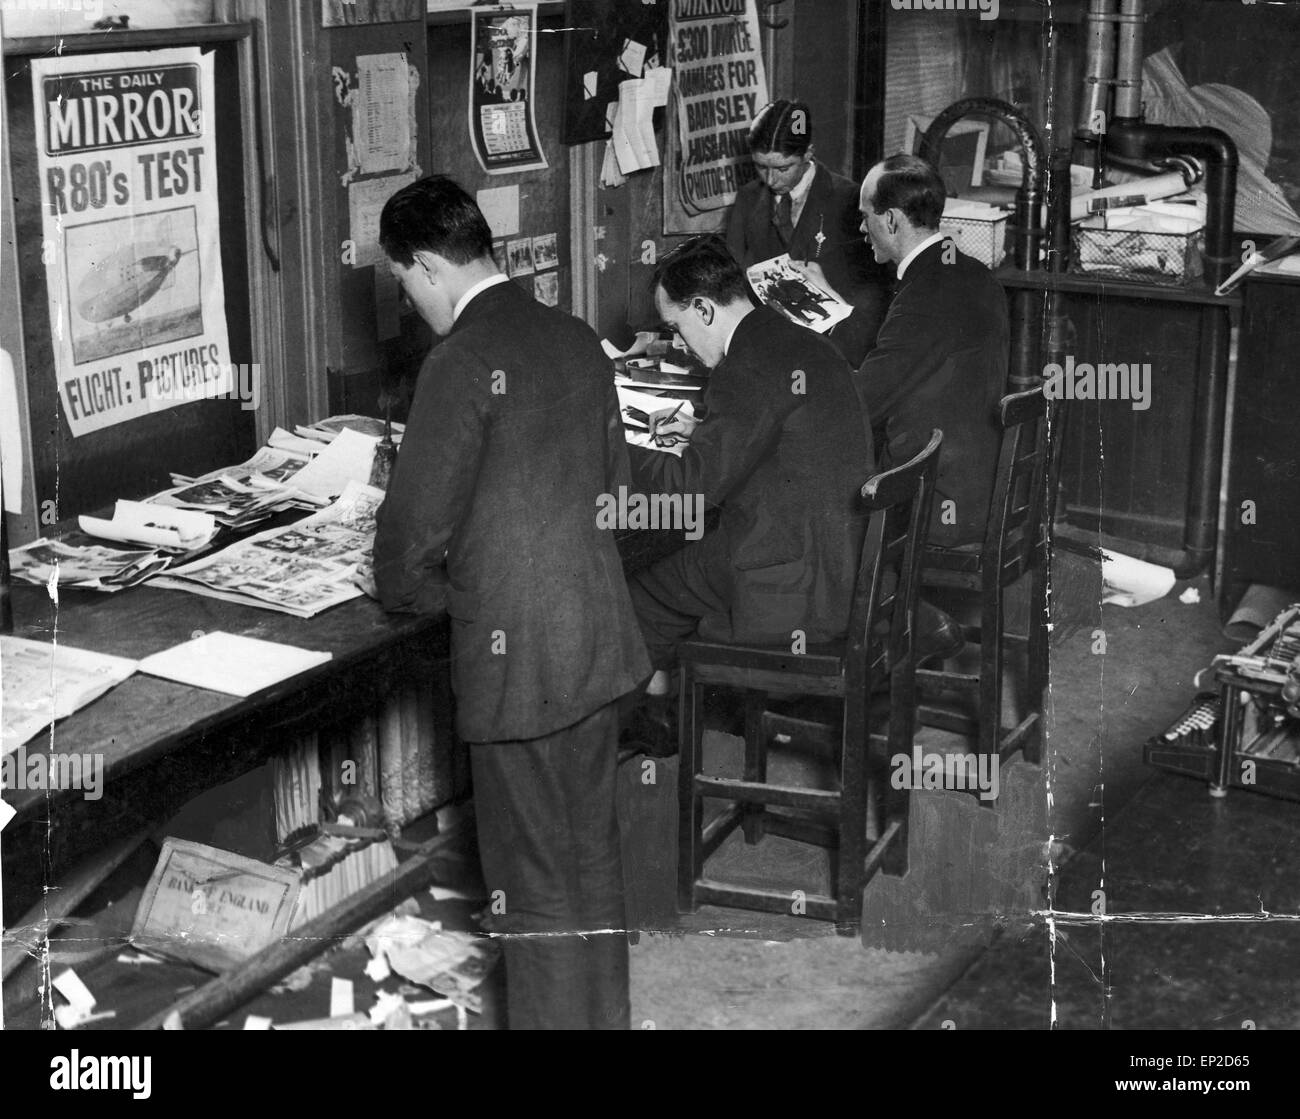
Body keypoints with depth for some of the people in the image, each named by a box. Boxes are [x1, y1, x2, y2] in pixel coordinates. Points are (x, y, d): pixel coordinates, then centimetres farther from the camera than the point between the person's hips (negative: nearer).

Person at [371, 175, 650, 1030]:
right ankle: (604, 1013, 32)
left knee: (535, 874, 4)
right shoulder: (577, 340, 7)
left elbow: (419, 516, -15)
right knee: (593, 852, 19)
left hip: (515, 654, -8)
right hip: (601, 637, 8)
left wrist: (407, 590, 4)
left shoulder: (465, 359, -16)